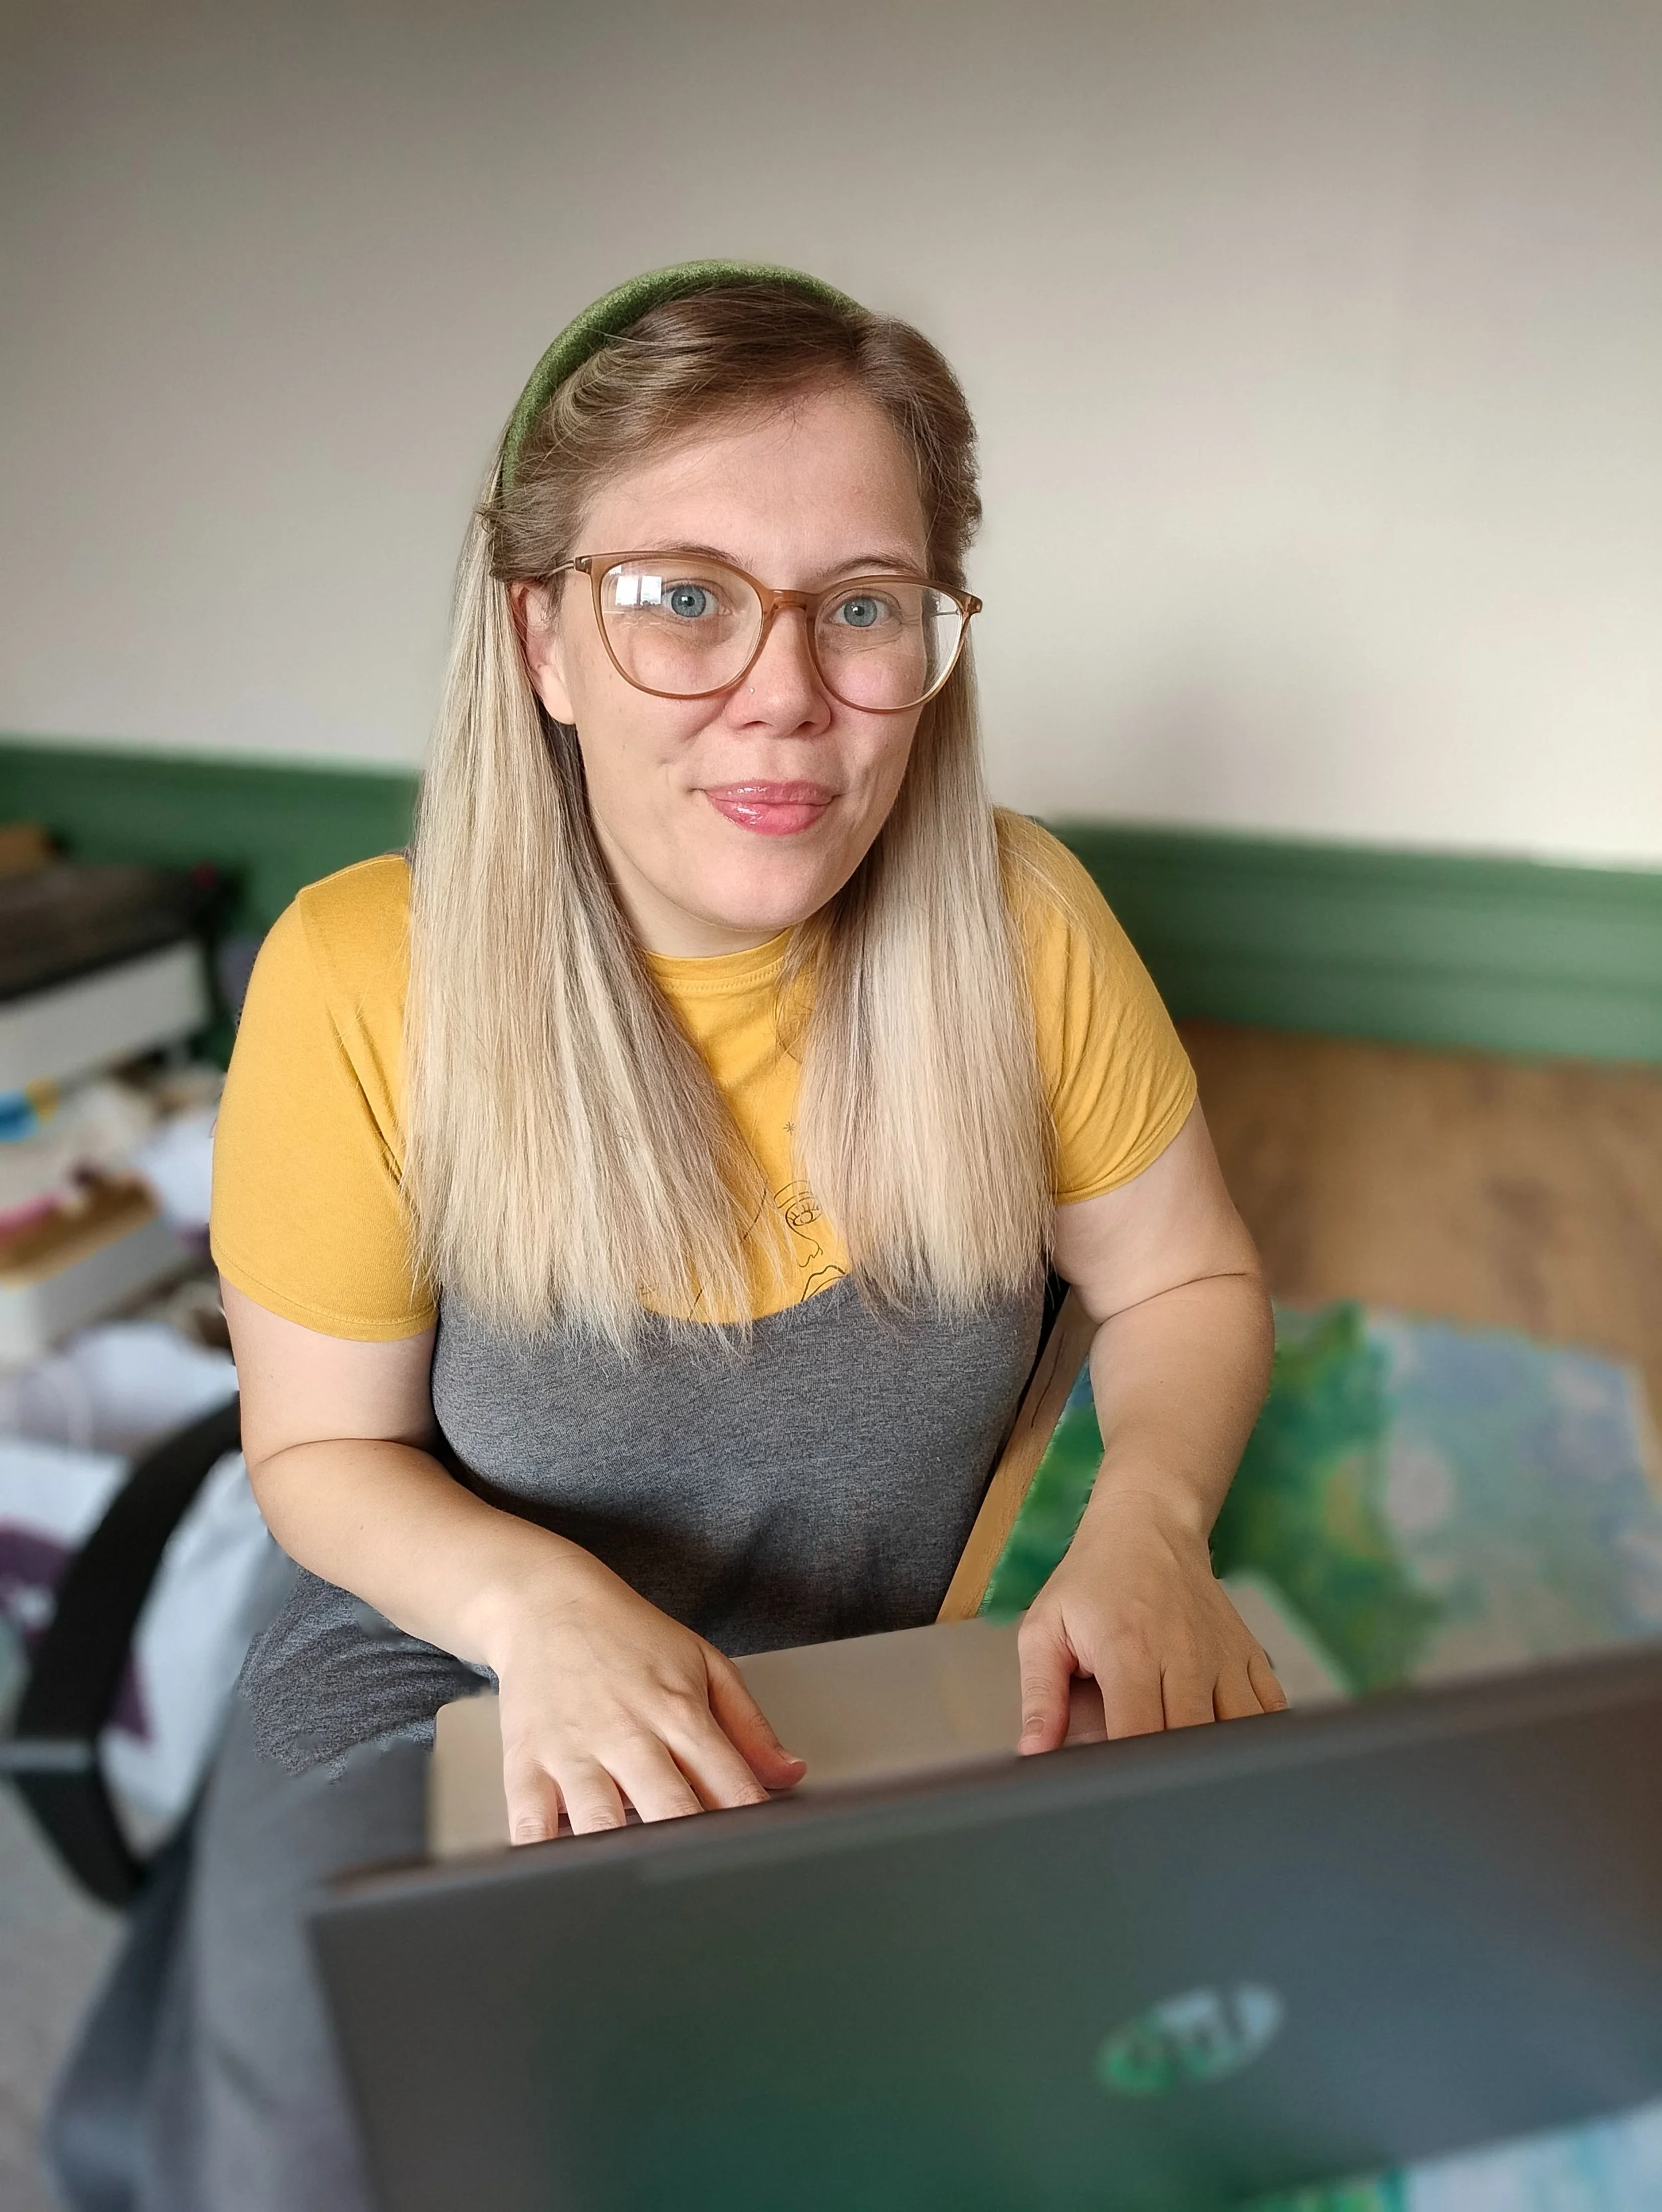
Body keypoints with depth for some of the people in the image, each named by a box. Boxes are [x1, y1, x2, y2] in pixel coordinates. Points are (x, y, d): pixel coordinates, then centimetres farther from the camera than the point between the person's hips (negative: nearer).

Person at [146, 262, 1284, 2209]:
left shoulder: (1017, 924, -15)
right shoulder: (361, 979, -19)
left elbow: (1187, 1280, -1)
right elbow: (323, 1447, -7)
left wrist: (1149, 1509, -21)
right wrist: (537, 1602, -27)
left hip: (910, 1681, 2)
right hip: (457, 1669, -1)